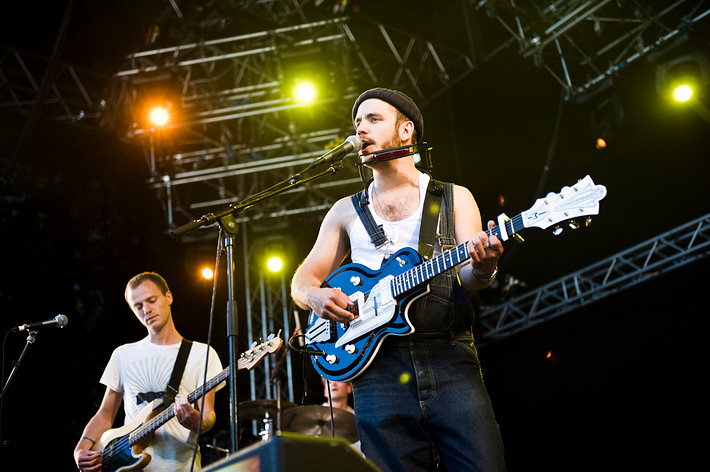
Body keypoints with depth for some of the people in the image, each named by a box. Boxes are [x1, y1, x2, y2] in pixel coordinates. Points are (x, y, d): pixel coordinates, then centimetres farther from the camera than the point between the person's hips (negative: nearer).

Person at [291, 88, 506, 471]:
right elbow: (302, 280, 18)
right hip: (377, 364, 2)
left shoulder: (454, 197, 12)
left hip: (449, 356, -1)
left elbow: (466, 274, 1)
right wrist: (316, 296, -6)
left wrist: (481, 268, -23)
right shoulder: (346, 211, 17)